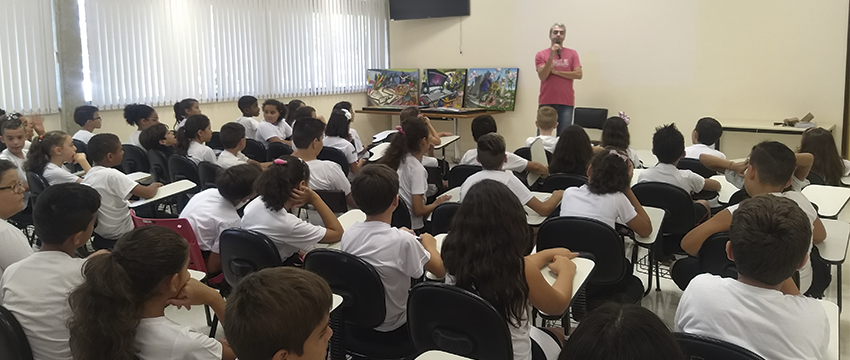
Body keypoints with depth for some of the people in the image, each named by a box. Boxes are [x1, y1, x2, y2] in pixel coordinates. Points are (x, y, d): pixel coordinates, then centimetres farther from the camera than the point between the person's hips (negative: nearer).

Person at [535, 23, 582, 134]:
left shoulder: (572, 54, 8)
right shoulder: (541, 54, 5)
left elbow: (578, 74, -3)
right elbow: (542, 76, -8)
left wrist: (556, 71, -7)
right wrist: (551, 56, -15)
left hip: (566, 103, 1)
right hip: (546, 102, 0)